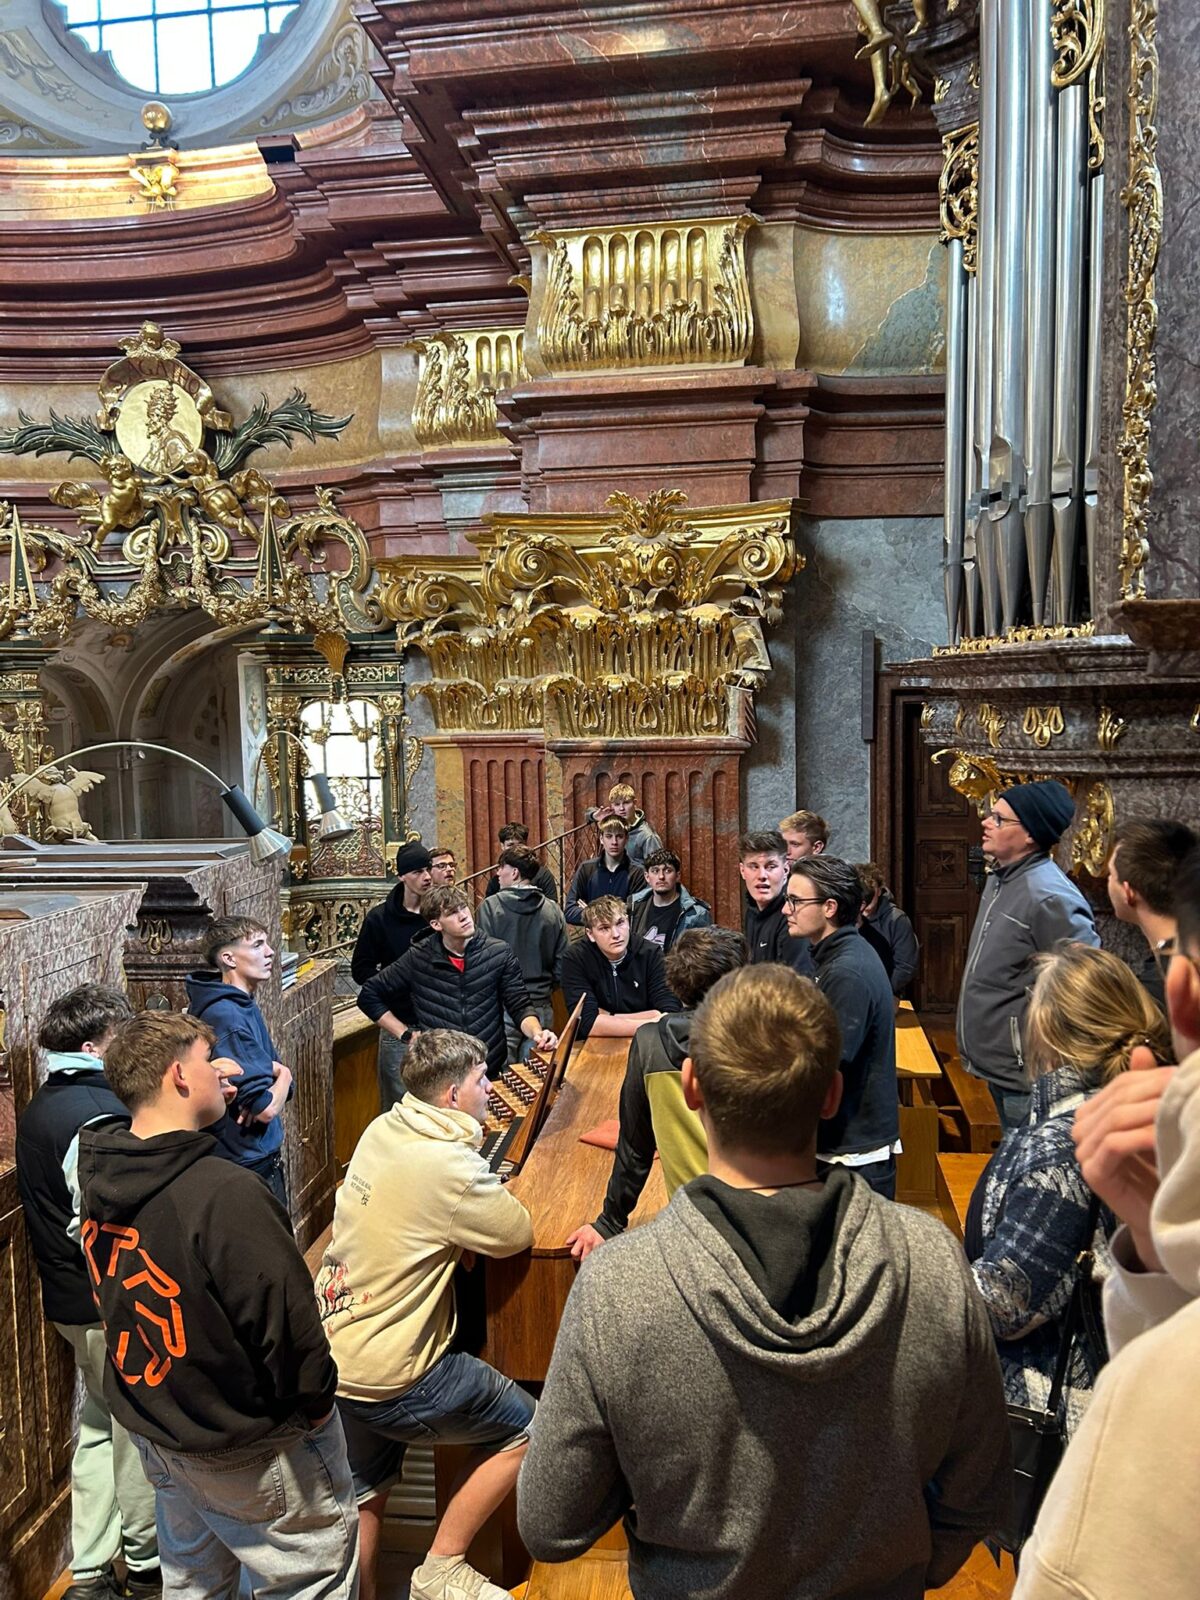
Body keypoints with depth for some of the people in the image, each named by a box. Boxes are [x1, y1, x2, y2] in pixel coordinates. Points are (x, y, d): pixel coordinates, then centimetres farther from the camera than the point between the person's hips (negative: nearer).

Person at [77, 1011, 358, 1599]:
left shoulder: (98, 1173, -10)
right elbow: (286, 1316, -27)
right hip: (248, 1453, -8)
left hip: (151, 1428, 8)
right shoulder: (226, 1193, -35)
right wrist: (316, 1401, -9)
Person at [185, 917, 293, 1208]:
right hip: (250, 1165, -9)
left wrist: (277, 1073, -13)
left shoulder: (245, 1006, 7)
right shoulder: (227, 1017, -24)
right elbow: (267, 1108, -26)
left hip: (265, 1157, 9)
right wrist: (283, 1076, -6)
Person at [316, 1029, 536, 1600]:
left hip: (328, 1353, 8)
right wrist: (496, 1190, 3)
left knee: (364, 1496, 27)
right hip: (386, 1378, -8)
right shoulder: (449, 1164, -25)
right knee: (521, 1426, 11)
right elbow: (517, 1234, -14)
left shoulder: (382, 1130, 0)